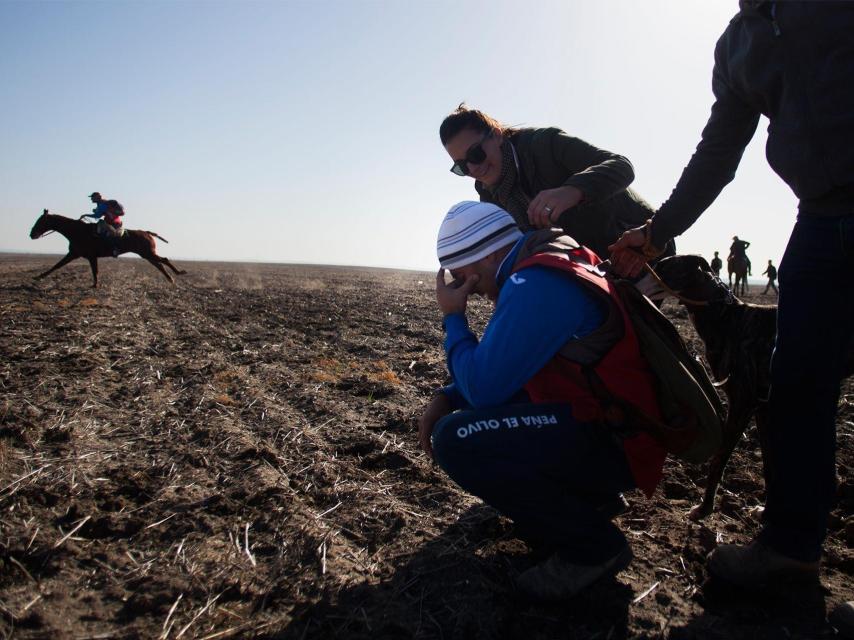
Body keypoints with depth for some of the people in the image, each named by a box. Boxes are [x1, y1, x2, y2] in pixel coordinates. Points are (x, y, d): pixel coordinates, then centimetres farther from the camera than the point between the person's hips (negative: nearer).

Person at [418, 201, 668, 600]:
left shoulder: (535, 284, -21)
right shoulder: (549, 267, 11)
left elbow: (483, 386, -21)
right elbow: (497, 370, 17)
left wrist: (453, 317, -5)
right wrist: (446, 399, 3)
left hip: (615, 445, -10)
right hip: (604, 418, 10)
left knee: (457, 438, -24)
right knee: (462, 413, 17)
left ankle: (592, 545, -5)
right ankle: (591, 499, 20)